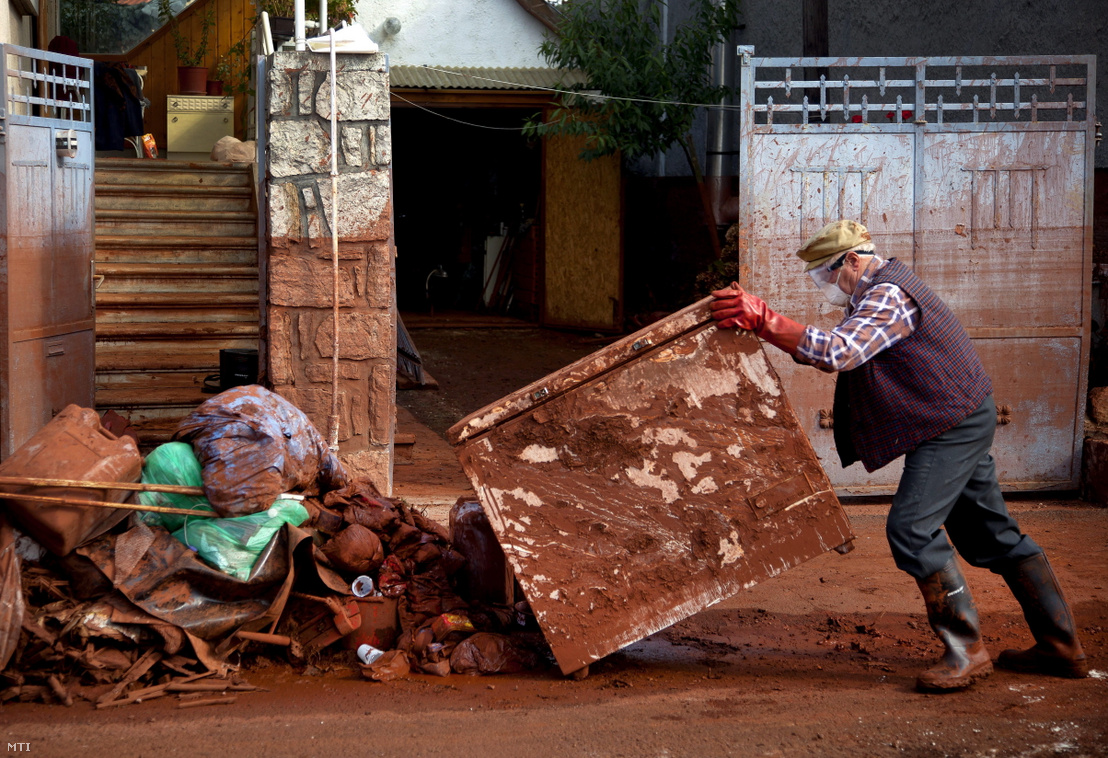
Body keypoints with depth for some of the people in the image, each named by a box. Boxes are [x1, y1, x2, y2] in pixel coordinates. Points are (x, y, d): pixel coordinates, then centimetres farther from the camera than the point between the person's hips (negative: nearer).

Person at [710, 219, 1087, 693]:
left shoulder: (888, 296, -19)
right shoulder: (876, 292, 15)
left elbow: (839, 352, -34)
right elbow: (839, 354, 19)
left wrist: (762, 319, -36)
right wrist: (765, 329, 9)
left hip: (951, 425, -11)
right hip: (962, 422, 11)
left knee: (912, 529, -15)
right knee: (990, 534, 13)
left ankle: (967, 650, -11)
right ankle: (1060, 645, 18)